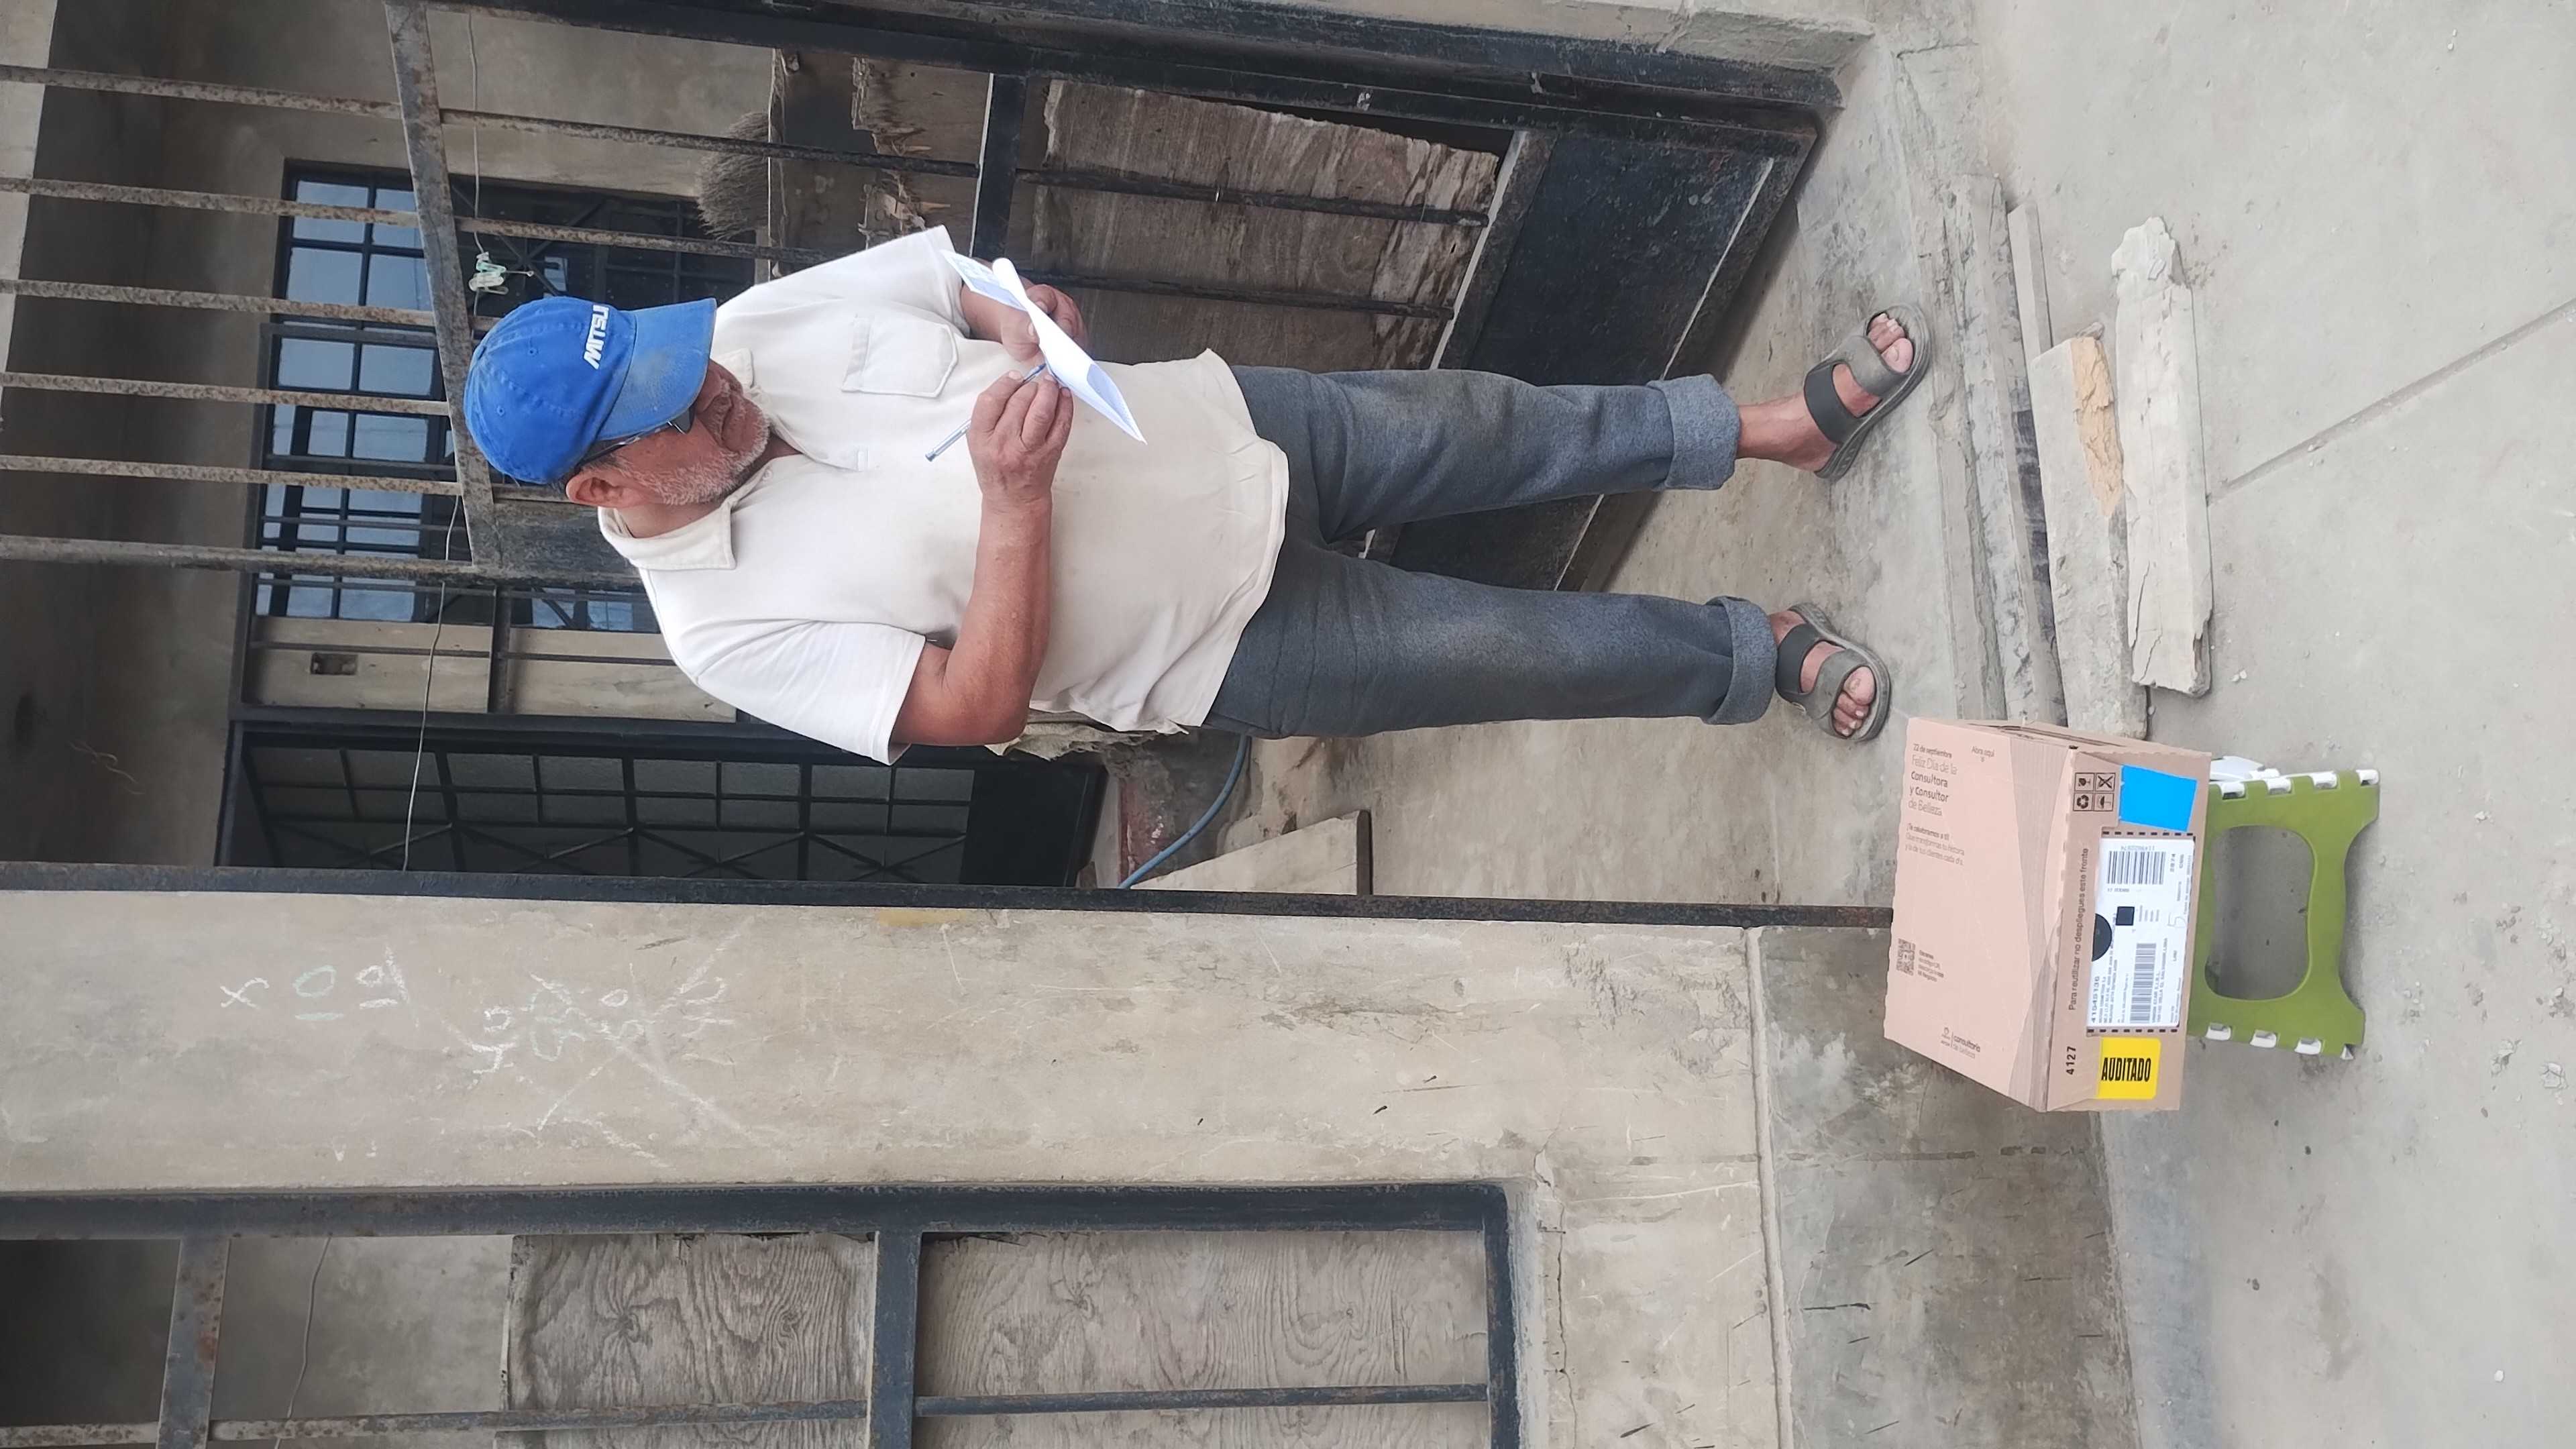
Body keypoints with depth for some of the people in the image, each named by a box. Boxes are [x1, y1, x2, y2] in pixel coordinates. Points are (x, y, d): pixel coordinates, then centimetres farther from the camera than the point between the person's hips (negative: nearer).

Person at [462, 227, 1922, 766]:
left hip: (1228, 422, 5)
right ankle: (1760, 652, 21)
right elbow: (981, 708, -22)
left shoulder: (758, 328, -6)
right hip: (1230, 645, -4)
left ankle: (1783, 423, 23)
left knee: (1495, 427, 2)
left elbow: (964, 272, 6)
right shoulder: (729, 624, -19)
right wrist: (1013, 495, -32)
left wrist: (1019, 316, -18)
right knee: (1506, 651, -4)